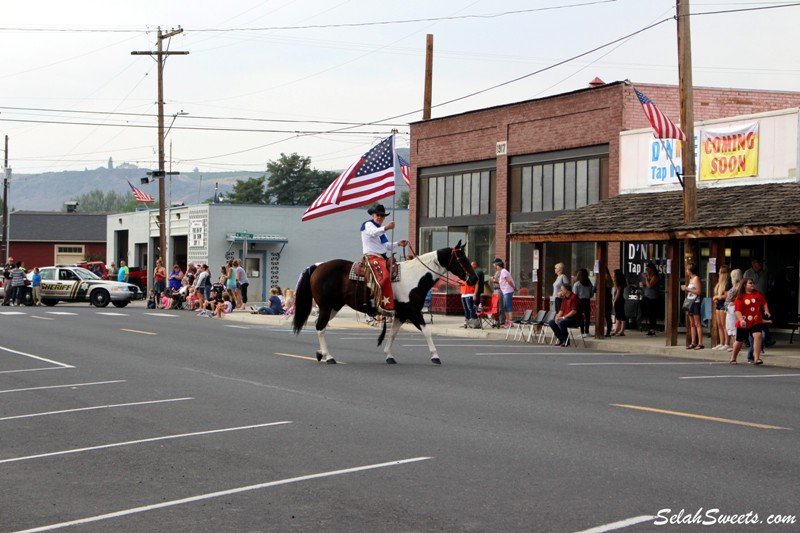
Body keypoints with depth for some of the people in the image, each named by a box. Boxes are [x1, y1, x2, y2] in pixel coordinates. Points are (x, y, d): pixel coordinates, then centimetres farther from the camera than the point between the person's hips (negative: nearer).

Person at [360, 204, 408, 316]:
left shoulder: (381, 229, 25)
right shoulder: (368, 225, -1)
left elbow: (387, 246, 26)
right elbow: (373, 232, -27)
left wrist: (398, 243, 10)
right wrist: (386, 228, -43)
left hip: (383, 257, 9)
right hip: (372, 256, -9)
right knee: (384, 276, -29)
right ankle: (385, 306, -34)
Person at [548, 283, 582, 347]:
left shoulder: (574, 297, -13)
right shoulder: (564, 298, 14)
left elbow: (574, 311, -20)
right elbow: (562, 310, 15)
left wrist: (563, 317, -21)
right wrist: (558, 317, -6)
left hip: (574, 319, -9)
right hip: (565, 318, 9)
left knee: (561, 322, -33)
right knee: (552, 322, -5)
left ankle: (566, 341, -17)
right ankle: (561, 339, 1)